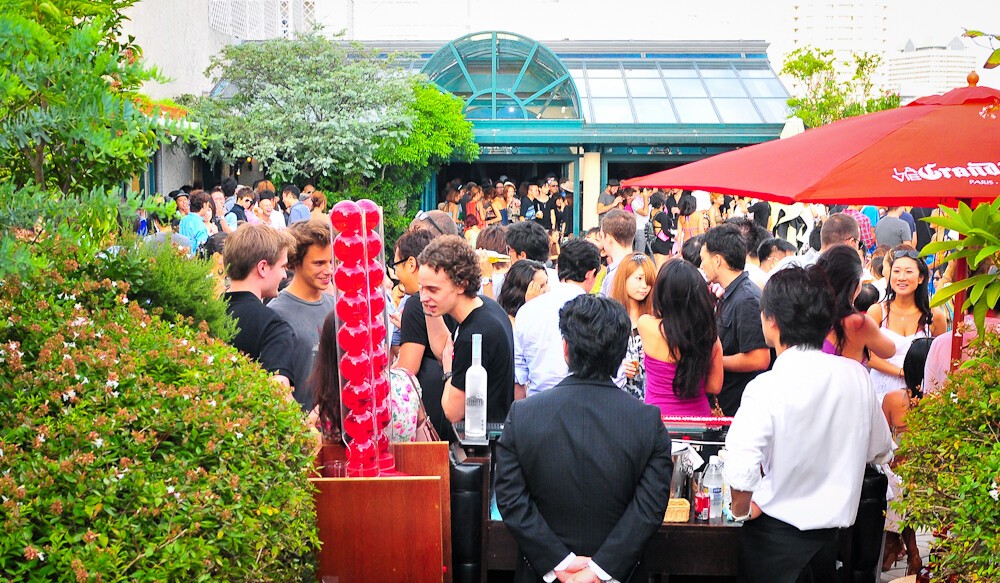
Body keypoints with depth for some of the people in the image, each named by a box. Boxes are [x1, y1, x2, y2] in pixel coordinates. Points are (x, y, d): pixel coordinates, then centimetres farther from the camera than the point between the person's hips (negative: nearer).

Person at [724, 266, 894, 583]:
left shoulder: (768, 388, -21)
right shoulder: (856, 375, -4)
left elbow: (740, 473, -32)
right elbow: (882, 450, 10)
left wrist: (742, 510, -12)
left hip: (775, 536, -5)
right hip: (832, 534, 5)